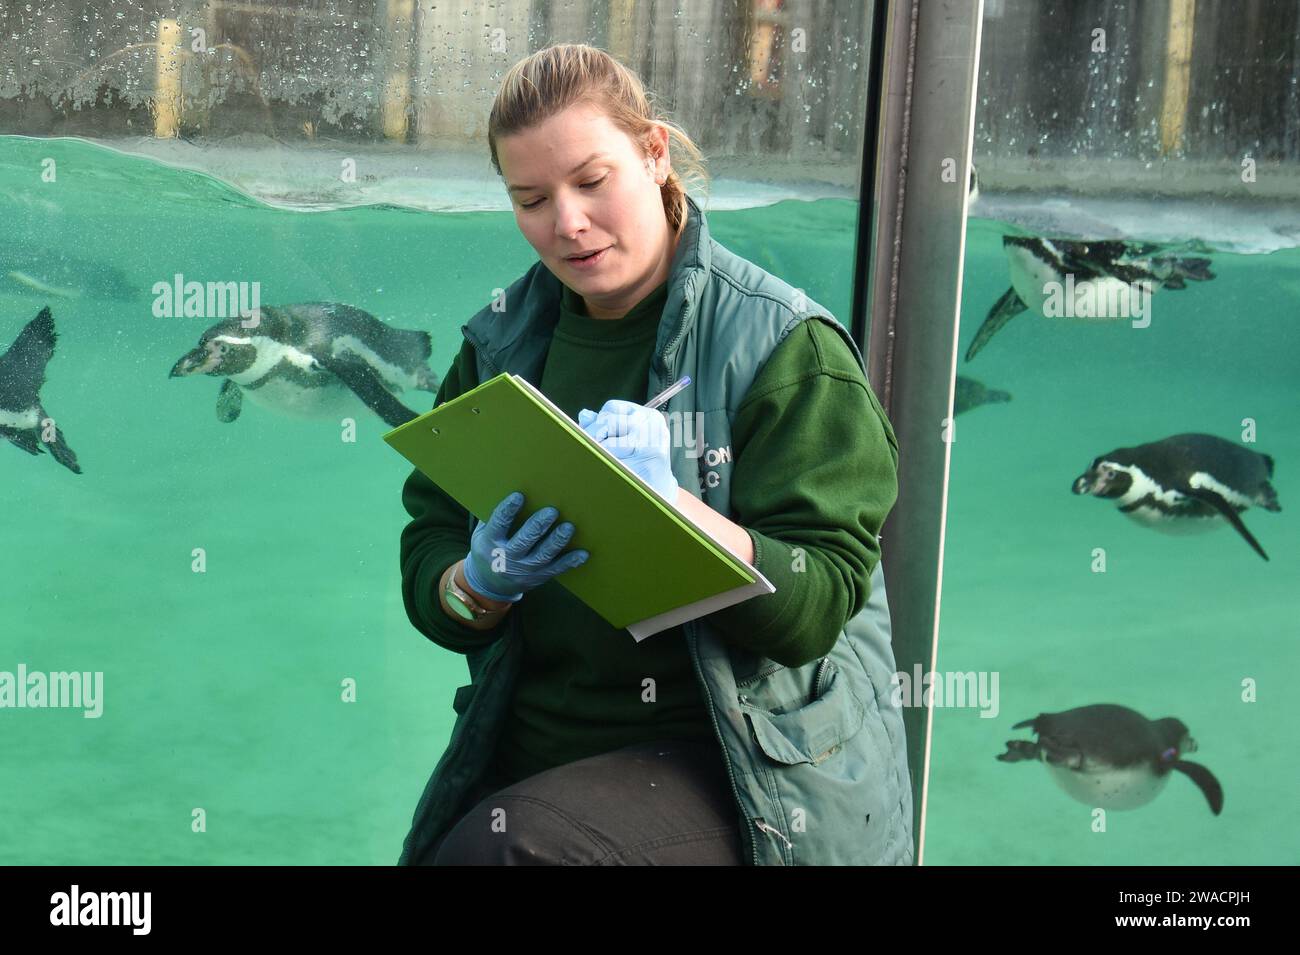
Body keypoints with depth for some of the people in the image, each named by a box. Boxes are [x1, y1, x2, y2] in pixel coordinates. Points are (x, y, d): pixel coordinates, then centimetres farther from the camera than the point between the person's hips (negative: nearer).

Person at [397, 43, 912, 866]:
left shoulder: (784, 347, -7)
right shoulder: (504, 346, 8)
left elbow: (816, 608, -13)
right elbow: (426, 566, 7)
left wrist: (673, 505, -29)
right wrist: (480, 586, -16)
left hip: (744, 761, -4)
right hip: (533, 748, 5)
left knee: (504, 843, -28)